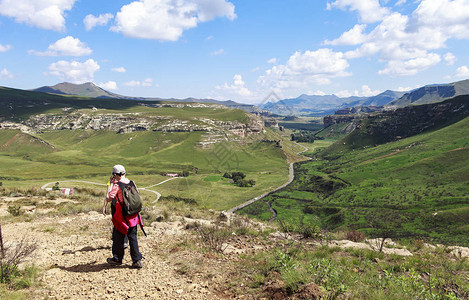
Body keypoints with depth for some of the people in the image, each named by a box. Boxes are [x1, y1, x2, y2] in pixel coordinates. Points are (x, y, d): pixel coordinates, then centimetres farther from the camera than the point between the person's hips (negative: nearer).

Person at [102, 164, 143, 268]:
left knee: (118, 237, 11)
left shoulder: (117, 185, -14)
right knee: (133, 237, 9)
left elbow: (109, 198, -15)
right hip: (133, 214, 6)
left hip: (121, 215, -6)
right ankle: (137, 260, 7)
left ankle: (117, 259, 24)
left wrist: (111, 184, -5)